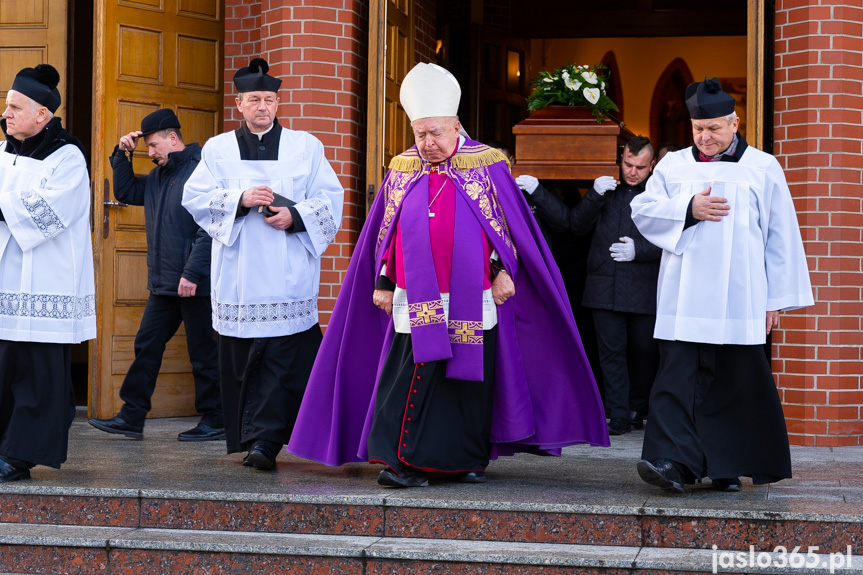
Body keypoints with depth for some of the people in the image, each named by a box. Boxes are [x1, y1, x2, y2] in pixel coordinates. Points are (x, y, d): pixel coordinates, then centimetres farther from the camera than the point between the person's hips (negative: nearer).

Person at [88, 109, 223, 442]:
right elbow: (126, 193, 26)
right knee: (146, 346, 8)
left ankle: (214, 421, 10)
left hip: (195, 285, -9)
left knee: (203, 352, 0)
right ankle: (131, 417, 13)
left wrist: (192, 273, -23)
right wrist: (122, 155, 12)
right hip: (163, 284, 9)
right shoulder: (158, 176, 16)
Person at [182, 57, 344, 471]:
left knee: (280, 355, -12)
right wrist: (239, 200, -12)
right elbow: (195, 197, 3)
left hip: (287, 271, -1)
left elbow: (330, 199, 6)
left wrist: (296, 216, -11)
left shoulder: (305, 147, 11)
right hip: (238, 274, 2)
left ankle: (264, 440, -15)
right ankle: (248, 437, 14)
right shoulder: (218, 149, 13)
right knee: (241, 357, 2)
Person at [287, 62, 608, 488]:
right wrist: (383, 282, 9)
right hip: (417, 300, 1)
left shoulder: (486, 164, 1)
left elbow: (505, 225, 2)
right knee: (413, 374, -8)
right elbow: (387, 232, 12)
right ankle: (405, 462, -7)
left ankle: (468, 459, 16)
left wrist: (503, 271, -5)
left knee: (471, 377, 4)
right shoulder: (401, 169, 8)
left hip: (473, 299, -1)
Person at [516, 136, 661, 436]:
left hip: (644, 290, -2)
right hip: (605, 286, 2)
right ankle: (618, 417, 2)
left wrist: (638, 250, -13)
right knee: (611, 352, 0)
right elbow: (576, 223, 14)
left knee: (643, 352, 6)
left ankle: (637, 411, 23)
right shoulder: (606, 189, 13)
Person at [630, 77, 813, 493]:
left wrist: (775, 299, 3)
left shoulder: (763, 169, 8)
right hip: (684, 296, 1)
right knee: (677, 373, -11)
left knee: (734, 380, 2)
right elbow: (642, 211, 6)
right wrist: (688, 210, -10)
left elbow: (780, 237, 7)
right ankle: (672, 461, -18)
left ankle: (727, 467, 14)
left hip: (738, 298, -1)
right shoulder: (673, 165, 12)